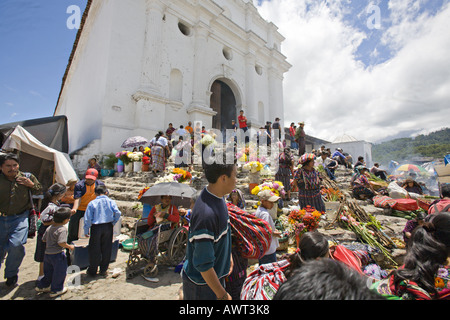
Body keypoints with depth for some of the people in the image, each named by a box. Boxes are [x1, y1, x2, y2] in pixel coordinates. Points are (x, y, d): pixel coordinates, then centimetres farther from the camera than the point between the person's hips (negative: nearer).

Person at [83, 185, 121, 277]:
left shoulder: (92, 203, -5)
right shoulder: (111, 201, -3)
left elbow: (87, 218, -6)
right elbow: (118, 213, -12)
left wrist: (86, 231, 2)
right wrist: (113, 223, 2)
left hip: (96, 228, -1)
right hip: (108, 227, 1)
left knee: (94, 249, 13)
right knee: (106, 249, 13)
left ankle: (92, 271, 26)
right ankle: (103, 270, 23)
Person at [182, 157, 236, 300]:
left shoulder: (217, 196, -7)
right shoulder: (206, 213, -36)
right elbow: (203, 264, -28)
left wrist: (227, 255, 16)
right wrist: (222, 295, -17)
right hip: (202, 283, -8)